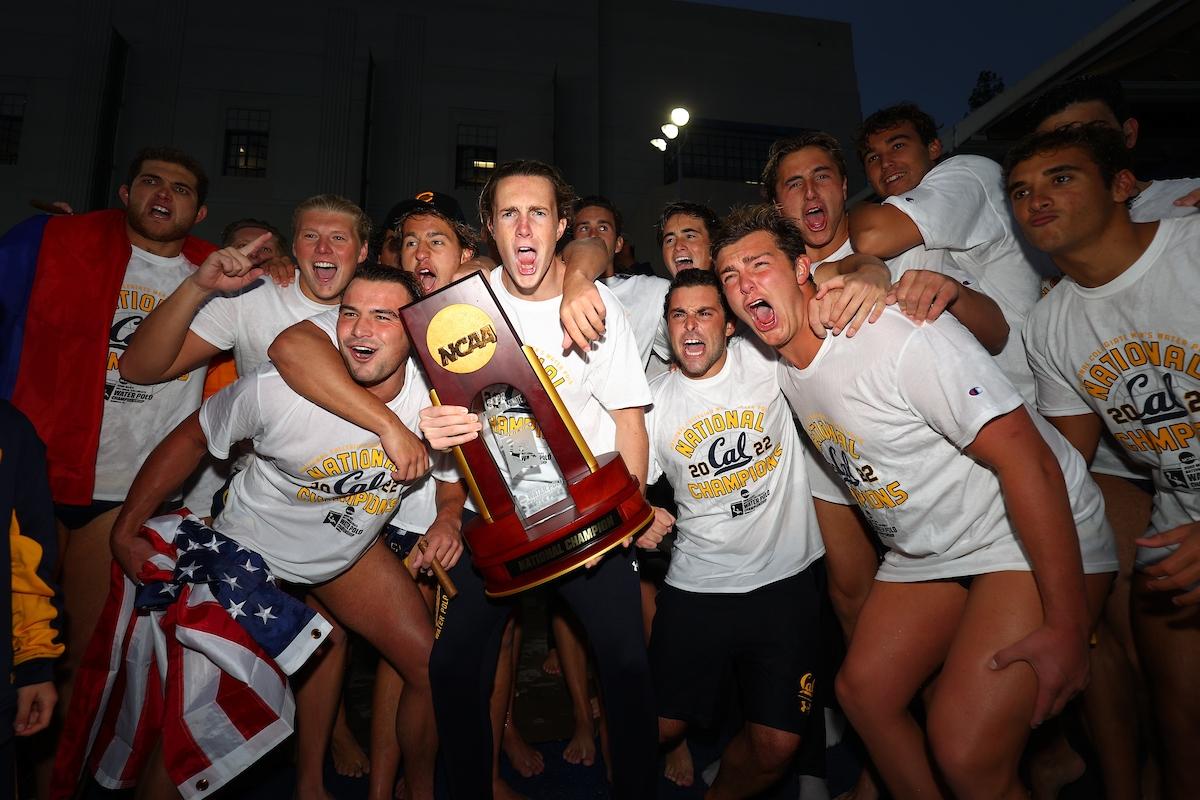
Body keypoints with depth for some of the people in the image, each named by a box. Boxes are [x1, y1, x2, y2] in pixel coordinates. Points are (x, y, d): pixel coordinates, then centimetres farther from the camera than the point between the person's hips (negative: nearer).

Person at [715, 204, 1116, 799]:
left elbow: (1025, 458, -25)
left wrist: (1066, 625, -24)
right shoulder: (784, 369, 2)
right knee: (862, 689, 8)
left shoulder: (896, 335, -24)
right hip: (922, 553, 8)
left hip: (1037, 538, -8)